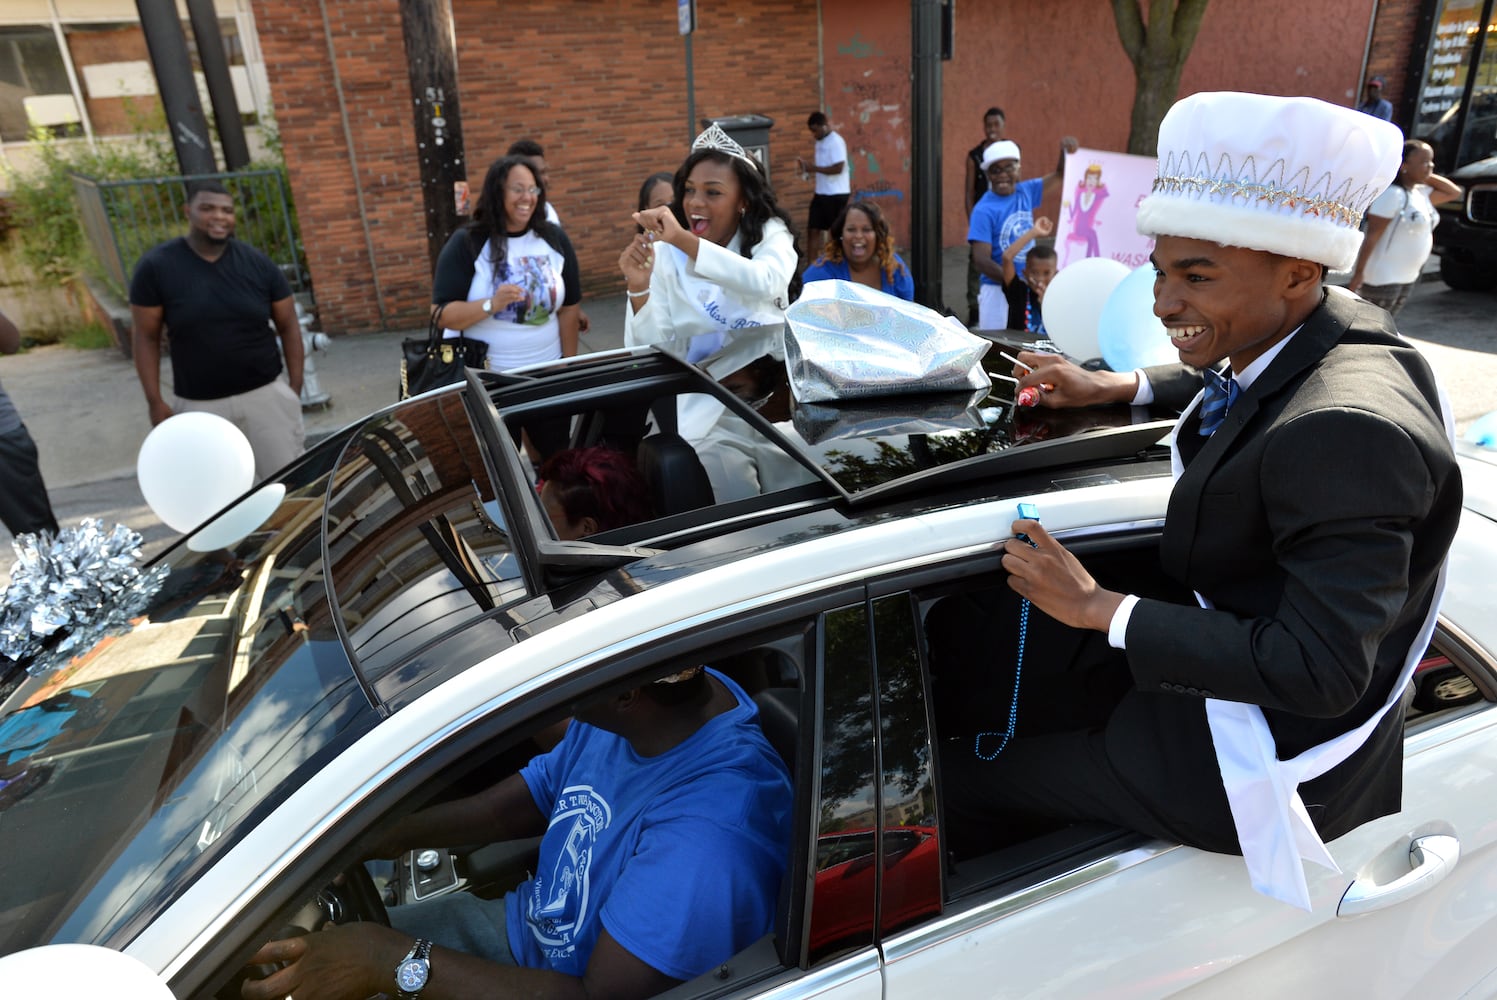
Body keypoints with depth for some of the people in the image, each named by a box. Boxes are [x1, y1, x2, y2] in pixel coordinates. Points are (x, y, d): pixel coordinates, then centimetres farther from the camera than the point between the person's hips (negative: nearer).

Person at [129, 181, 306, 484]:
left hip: (266, 395, 1)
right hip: (197, 405, 0)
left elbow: (288, 326, 5)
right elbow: (146, 337, 0)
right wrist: (155, 401, -4)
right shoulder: (156, 266, -3)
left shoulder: (258, 264, 0)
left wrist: (295, 386, -2)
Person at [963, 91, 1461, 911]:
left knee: (965, 781, -3)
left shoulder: (1347, 437, -35)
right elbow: (1239, 391, 19)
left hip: (1266, 765, -9)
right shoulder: (1325, 328, -5)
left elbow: (1318, 672, -33)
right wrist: (1117, 387, 6)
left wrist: (1099, 608, -29)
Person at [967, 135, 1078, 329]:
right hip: (998, 292, -6)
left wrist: (1066, 150, -3)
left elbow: (1059, 174, 19)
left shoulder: (1025, 192, 5)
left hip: (1029, 289, 6)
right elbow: (981, 260, -18)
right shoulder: (984, 211, -12)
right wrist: (1016, 283, -28)